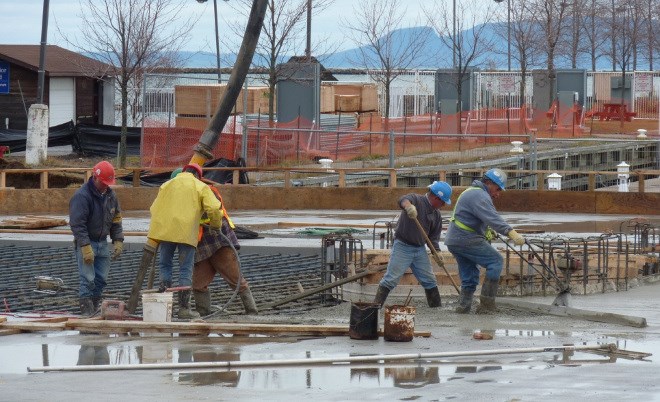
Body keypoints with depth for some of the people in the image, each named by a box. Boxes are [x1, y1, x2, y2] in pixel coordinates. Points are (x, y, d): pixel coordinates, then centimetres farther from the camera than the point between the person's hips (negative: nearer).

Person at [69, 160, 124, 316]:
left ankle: (95, 306, 16)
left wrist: (118, 242, 6)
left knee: (102, 278, 6)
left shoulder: (110, 195, 7)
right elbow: (77, 224, -21)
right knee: (88, 278, -11)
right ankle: (86, 309, -7)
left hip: (103, 243, 7)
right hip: (85, 243, -7)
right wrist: (85, 247, -26)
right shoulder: (81, 196, -17)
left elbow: (116, 220, 16)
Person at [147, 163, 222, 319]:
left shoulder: (167, 185, 21)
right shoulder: (200, 187, 9)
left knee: (165, 265, 13)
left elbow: (154, 208, 18)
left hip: (165, 230, 3)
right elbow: (213, 208, -4)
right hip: (187, 233, -3)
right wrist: (216, 224, 14)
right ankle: (184, 308, 1)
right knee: (186, 270, 2)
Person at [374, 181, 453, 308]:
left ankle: (437, 307, 23)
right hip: (403, 246, -7)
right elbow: (403, 200, -36)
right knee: (391, 279, -11)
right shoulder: (416, 200, -13)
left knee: (429, 280, 11)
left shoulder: (436, 215, 9)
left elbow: (434, 236, 13)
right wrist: (408, 206, -59)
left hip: (420, 249, 7)